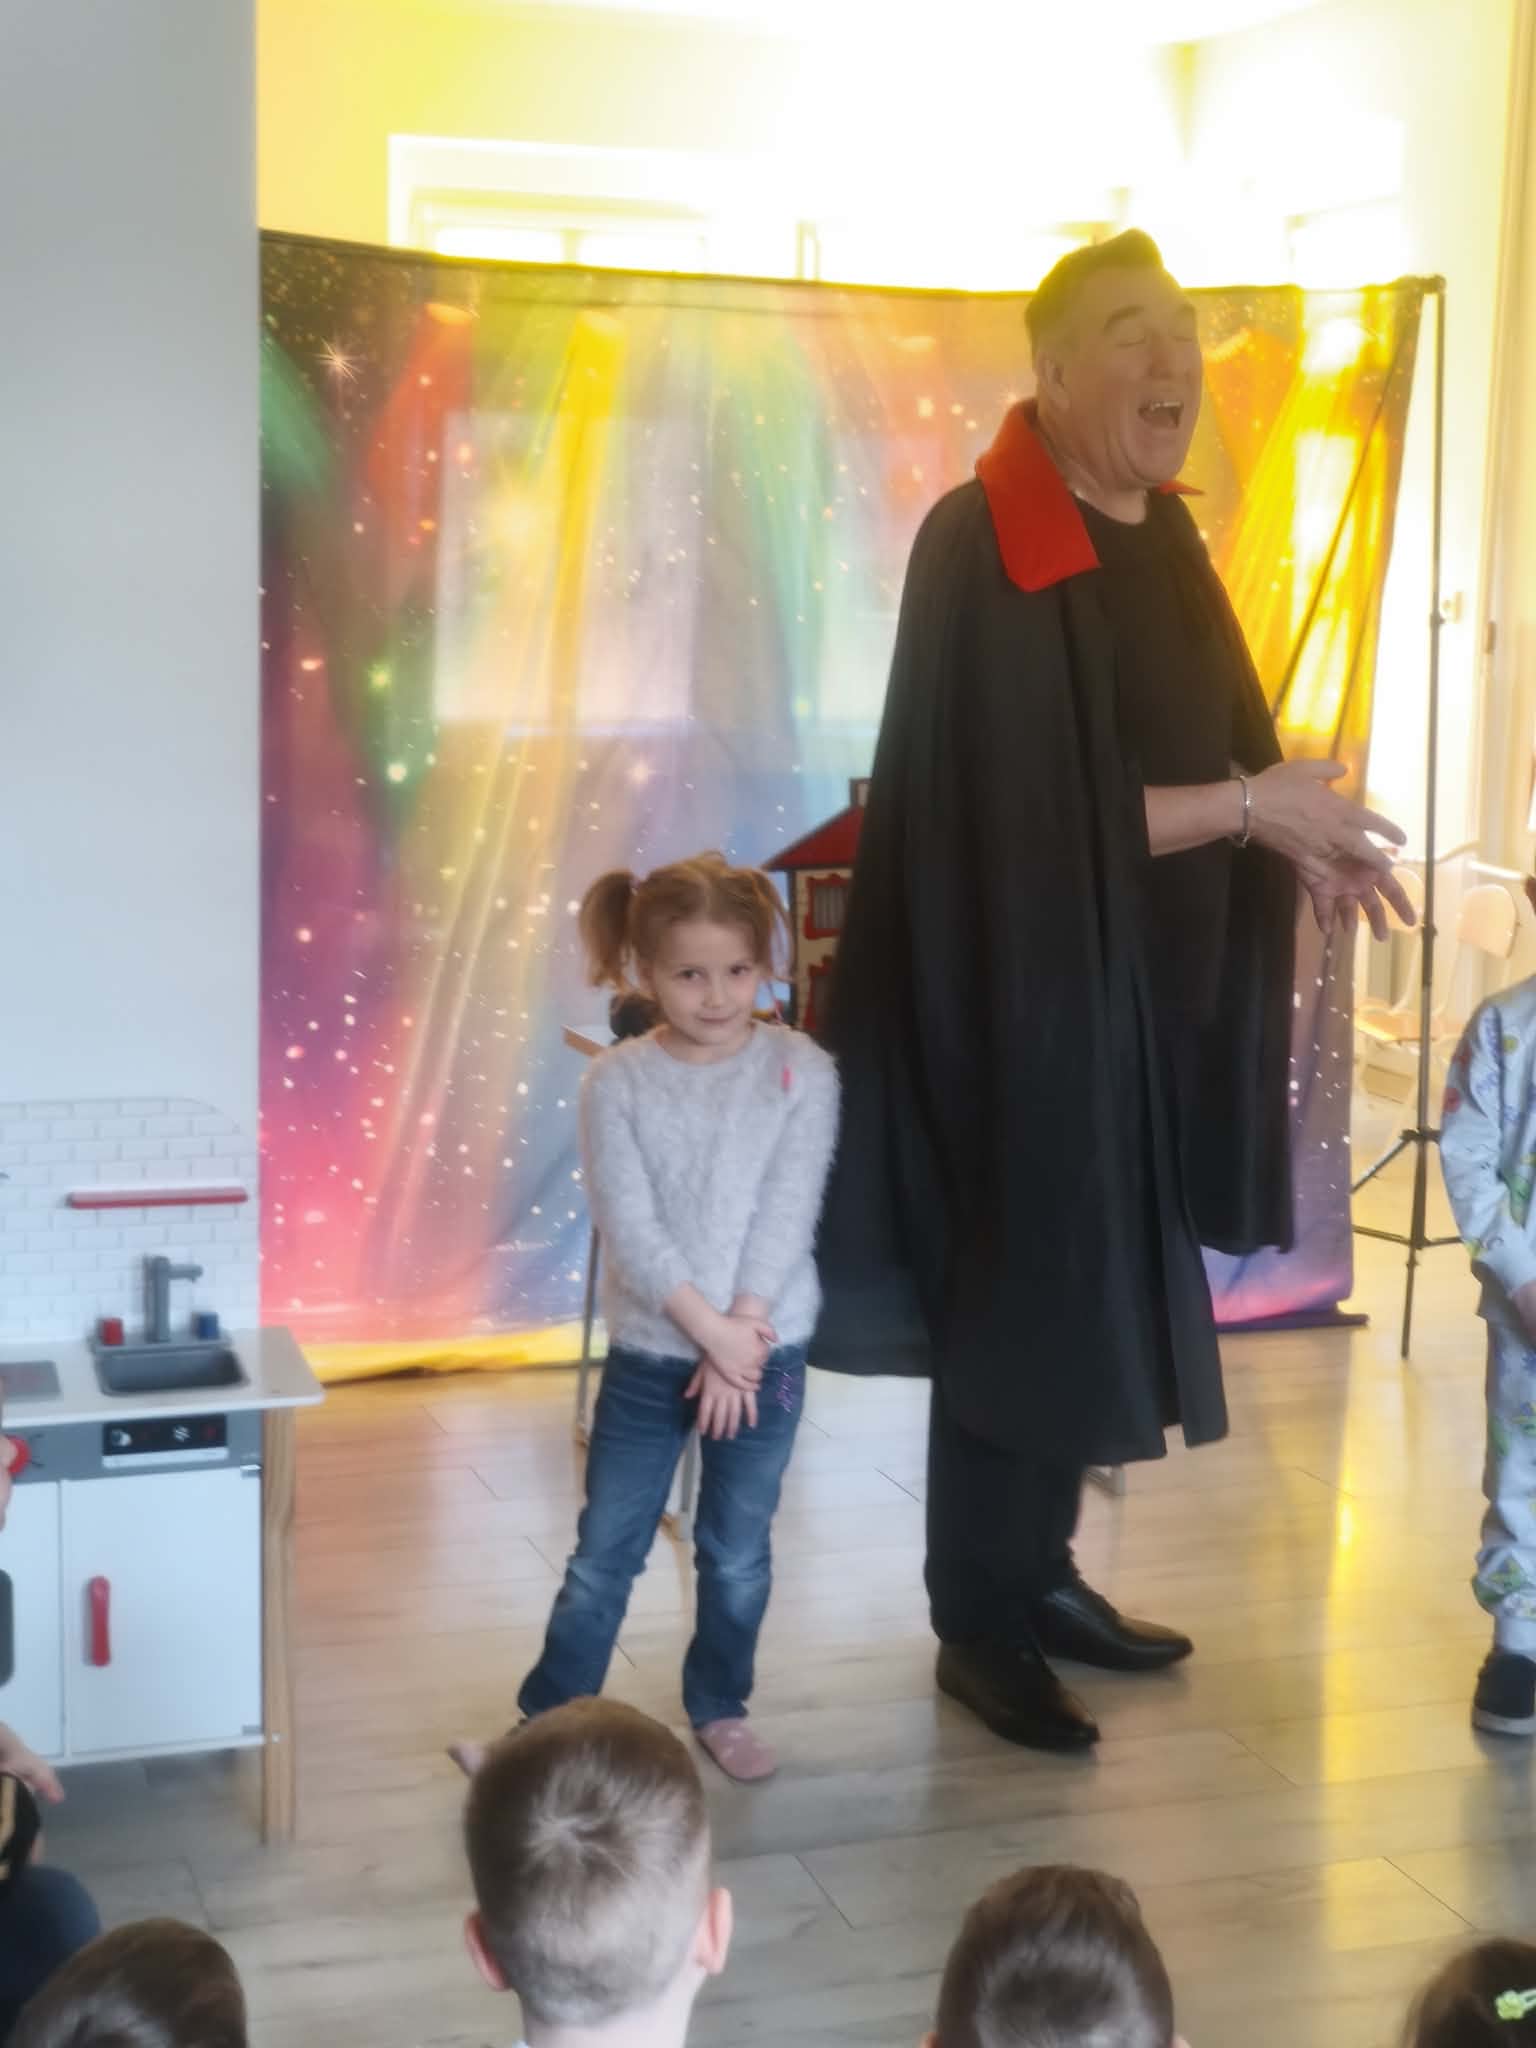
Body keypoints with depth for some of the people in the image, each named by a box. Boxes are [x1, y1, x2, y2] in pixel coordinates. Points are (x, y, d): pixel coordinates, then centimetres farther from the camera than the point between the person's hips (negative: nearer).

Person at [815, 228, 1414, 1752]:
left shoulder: (1162, 542, 8)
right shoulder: (982, 550, -18)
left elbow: (1209, 756, 14)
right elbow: (1035, 810, -23)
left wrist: (1301, 840, -4)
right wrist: (1252, 806, -19)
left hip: (1146, 989, 8)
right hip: (1023, 989, -8)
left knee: (1095, 1288, 15)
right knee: (1018, 1296, 1)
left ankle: (1041, 1574, 30)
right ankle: (978, 1627, 15)